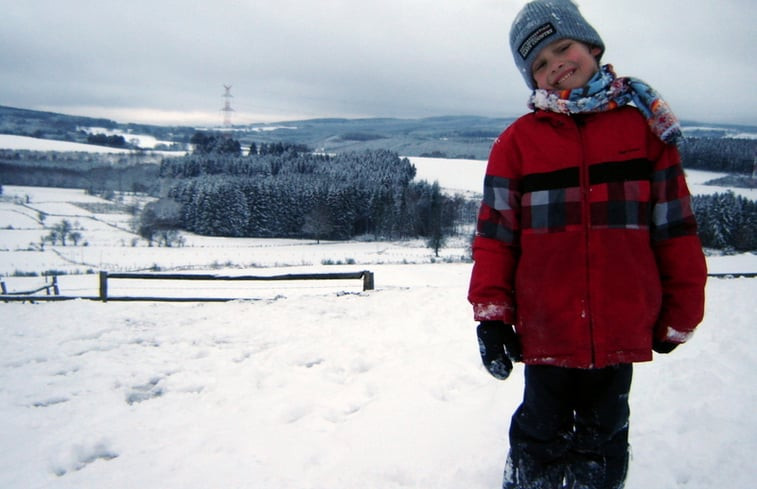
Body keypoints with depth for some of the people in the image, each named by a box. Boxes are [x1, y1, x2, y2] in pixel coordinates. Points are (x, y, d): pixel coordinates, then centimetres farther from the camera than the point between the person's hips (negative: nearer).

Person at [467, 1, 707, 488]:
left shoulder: (644, 125, 2)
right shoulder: (519, 140, -2)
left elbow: (675, 226, 5)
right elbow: (495, 233, -2)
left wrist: (680, 314, 8)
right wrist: (491, 315, -5)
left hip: (622, 332, 1)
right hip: (545, 332, -1)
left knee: (603, 441, 18)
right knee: (540, 439, 15)